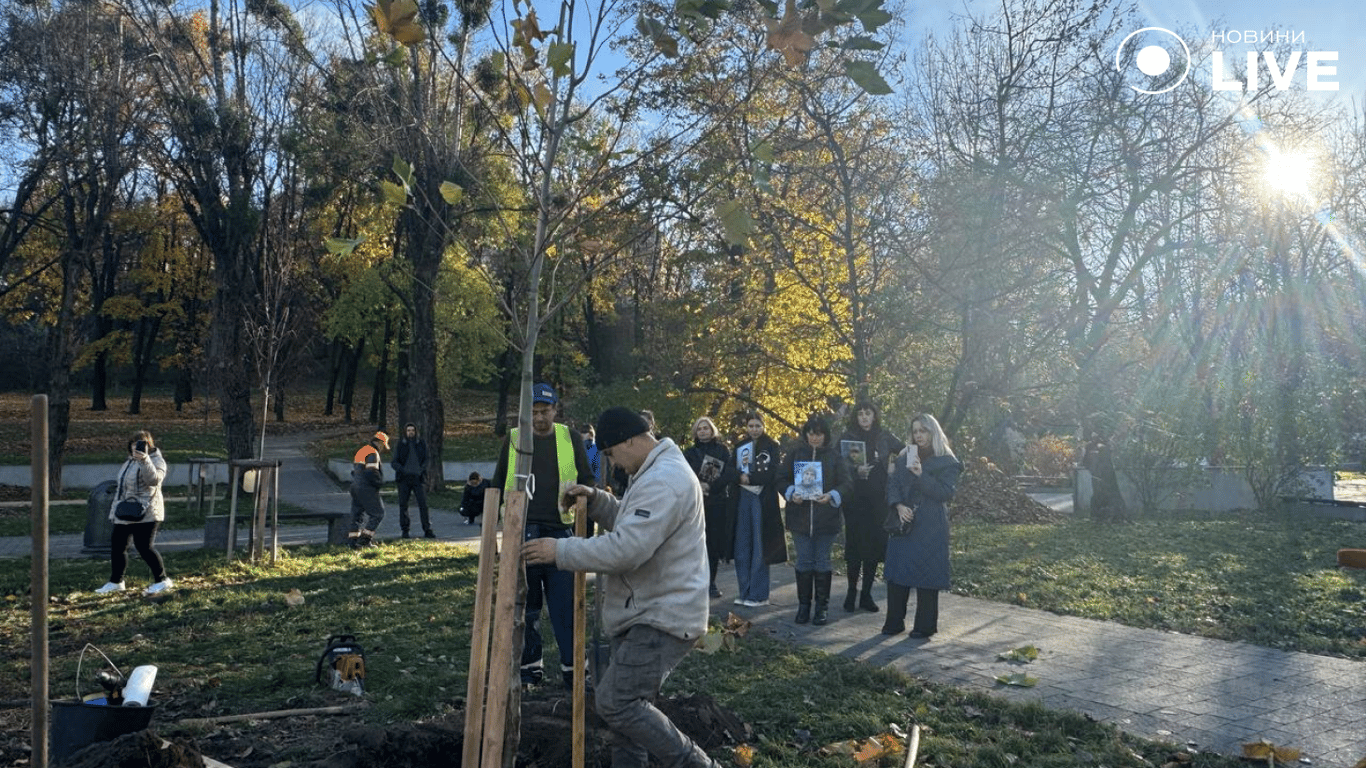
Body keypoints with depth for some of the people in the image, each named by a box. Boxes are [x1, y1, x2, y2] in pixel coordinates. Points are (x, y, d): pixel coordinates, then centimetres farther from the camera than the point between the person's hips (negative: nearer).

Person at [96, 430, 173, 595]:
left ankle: (162, 580, 3)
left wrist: (144, 459, -42)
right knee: (117, 546, 11)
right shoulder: (130, 460, 19)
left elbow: (154, 479, -31)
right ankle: (115, 582, 23)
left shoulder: (155, 460, -10)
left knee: (145, 547, -10)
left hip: (145, 513, -9)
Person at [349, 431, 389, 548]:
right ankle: (365, 539, -7)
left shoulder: (361, 451, 18)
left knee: (357, 514, 12)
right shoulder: (372, 453, -12)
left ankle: (354, 540, 12)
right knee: (377, 514, -3)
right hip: (367, 489, -9)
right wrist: (380, 483, -8)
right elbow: (372, 473, -21)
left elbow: (353, 471, 21)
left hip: (355, 487, 9)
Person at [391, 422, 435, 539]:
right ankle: (405, 530, 11)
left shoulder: (422, 443, 8)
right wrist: (402, 470, -15)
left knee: (423, 504, -7)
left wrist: (422, 470, -6)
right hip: (404, 478, 0)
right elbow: (394, 462, 4)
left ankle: (427, 530, -3)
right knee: (403, 505, 2)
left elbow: (425, 460, 13)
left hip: (418, 478, 0)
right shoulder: (400, 444, 5)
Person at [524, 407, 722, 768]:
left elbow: (625, 549, -30)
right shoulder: (659, 472, 14)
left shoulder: (663, 480, -23)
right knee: (627, 702, 17)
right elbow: (630, 525, 26)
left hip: (663, 619, -11)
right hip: (649, 614, 11)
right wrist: (596, 500, 10)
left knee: (615, 702, -15)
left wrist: (560, 551, -22)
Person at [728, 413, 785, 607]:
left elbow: (772, 474, -8)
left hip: (763, 499, -4)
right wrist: (741, 476, -15)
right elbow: (731, 470, 4)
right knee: (742, 546, 4)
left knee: (759, 547, -3)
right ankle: (744, 592, 12)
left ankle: (758, 594, 1)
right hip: (743, 498, 4)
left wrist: (748, 477, -11)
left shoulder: (772, 447, 1)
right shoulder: (740, 447, 13)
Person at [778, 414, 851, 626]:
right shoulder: (795, 454, 5)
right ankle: (803, 606, 15)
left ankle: (821, 607, 13)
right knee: (804, 562, 6)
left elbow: (845, 483, -3)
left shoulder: (835, 456, 1)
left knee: (822, 562, 5)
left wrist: (831, 496, -21)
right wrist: (791, 493, -14)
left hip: (826, 519, -1)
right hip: (800, 517, 1)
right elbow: (782, 479, 6)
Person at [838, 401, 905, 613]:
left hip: (879, 500, 2)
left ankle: (866, 594, 14)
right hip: (855, 500, -2)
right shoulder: (847, 437, 2)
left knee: (874, 545, 4)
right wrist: (856, 471, -16)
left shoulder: (884, 437, 7)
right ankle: (852, 592, 8)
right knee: (855, 546, -2)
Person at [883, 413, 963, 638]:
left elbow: (946, 492, -11)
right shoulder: (905, 459, 14)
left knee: (926, 576, -2)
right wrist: (898, 505, -10)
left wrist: (921, 475, -21)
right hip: (903, 525, 5)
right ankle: (894, 622, 14)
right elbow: (892, 484, 9)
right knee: (896, 572, 5)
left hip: (929, 528, -5)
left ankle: (925, 625, 9)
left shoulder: (947, 463, -1)